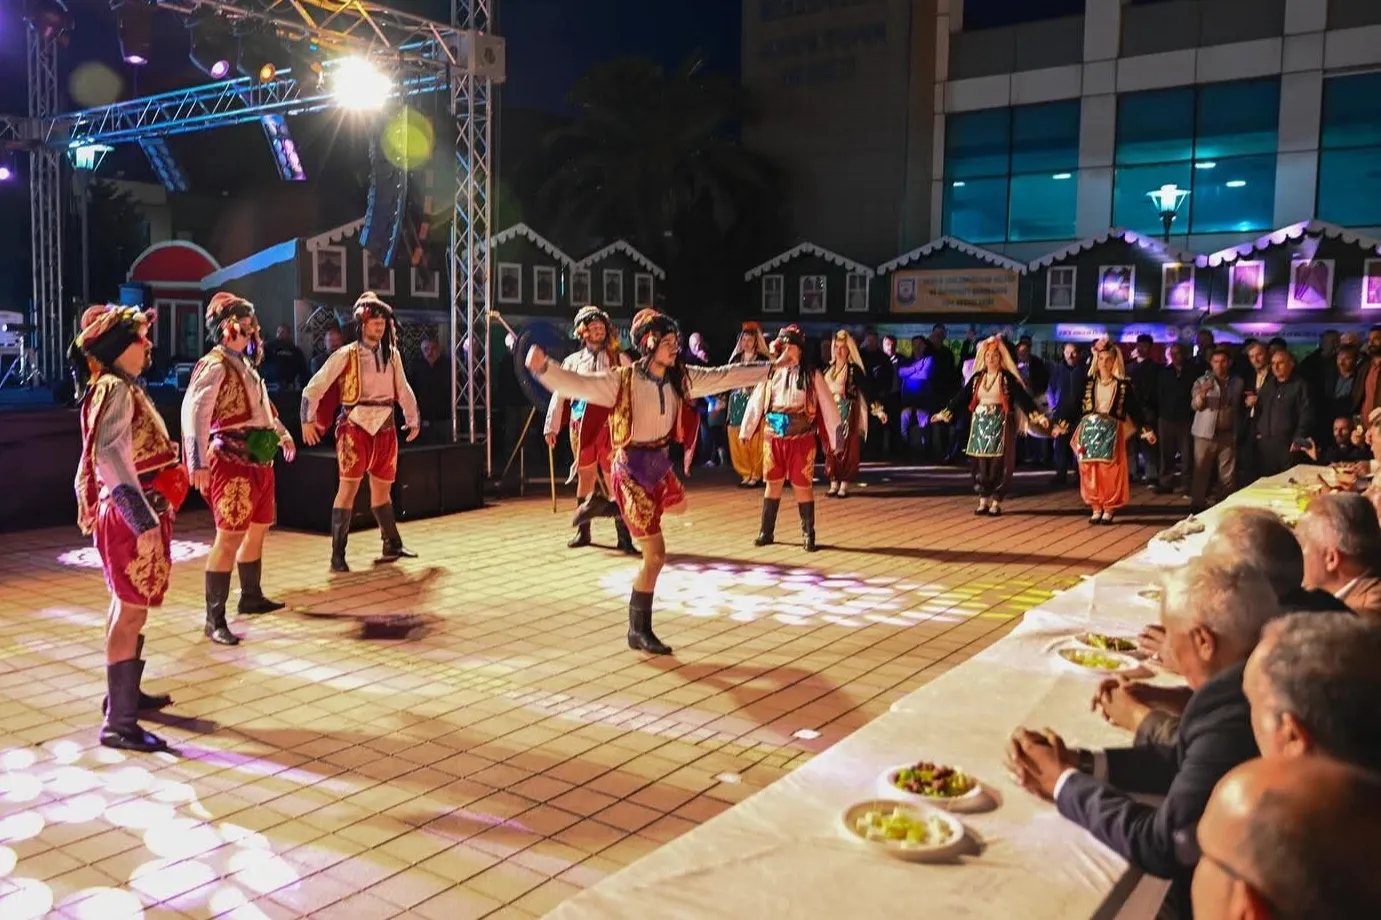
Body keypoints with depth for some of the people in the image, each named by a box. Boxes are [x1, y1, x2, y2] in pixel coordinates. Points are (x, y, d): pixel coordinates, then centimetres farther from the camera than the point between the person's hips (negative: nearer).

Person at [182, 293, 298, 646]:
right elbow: (193, 411, -23)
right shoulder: (215, 365, -11)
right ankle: (214, 620, -9)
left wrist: (283, 433, 45)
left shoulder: (245, 364, 18)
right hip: (232, 461, -10)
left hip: (259, 460, 10)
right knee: (230, 536, -12)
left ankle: (251, 597, 35)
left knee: (258, 528, 18)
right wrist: (198, 461, -32)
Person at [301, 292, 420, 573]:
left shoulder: (392, 354, 8)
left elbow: (403, 390, 19)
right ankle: (337, 554, -6)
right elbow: (315, 387, -5)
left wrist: (413, 420, 20)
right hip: (355, 426, -5)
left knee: (382, 487, 14)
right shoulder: (345, 355, -6)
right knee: (349, 486, -9)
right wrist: (308, 420, -8)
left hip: (385, 428, 5)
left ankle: (392, 545, 26)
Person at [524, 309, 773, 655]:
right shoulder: (622, 379, -19)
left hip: (660, 463, 7)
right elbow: (577, 384, -30)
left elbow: (725, 376, 7)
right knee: (655, 555, -5)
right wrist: (543, 367, -48)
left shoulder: (680, 378, -1)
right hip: (633, 469, -7)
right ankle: (639, 631, 13)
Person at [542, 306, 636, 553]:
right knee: (586, 477, 12)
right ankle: (582, 531, 24)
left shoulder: (620, 360, 8)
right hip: (581, 426, 2)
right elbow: (559, 395, 11)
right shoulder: (573, 361, 11)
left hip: (611, 425, -2)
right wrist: (551, 426, 7)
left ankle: (624, 536, -2)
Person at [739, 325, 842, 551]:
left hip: (801, 440, -2)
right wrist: (746, 430, 7)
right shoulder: (770, 373, 3)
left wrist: (834, 438, -5)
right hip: (773, 438, 2)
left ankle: (808, 534, 15)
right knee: (773, 483, 11)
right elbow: (756, 402, 7)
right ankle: (766, 531, 20)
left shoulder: (812, 376, -4)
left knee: (802, 485, 3)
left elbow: (827, 406, -3)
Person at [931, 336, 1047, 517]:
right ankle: (983, 500, 13)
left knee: (998, 463, -4)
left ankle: (996, 502, 4)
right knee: (980, 463, 3)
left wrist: (1035, 415, -24)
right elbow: (962, 397, 11)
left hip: (1000, 424, -4)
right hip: (980, 423, 4)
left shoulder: (1008, 378, -4)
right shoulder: (977, 378, 8)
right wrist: (945, 413, 9)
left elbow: (1022, 397, -12)